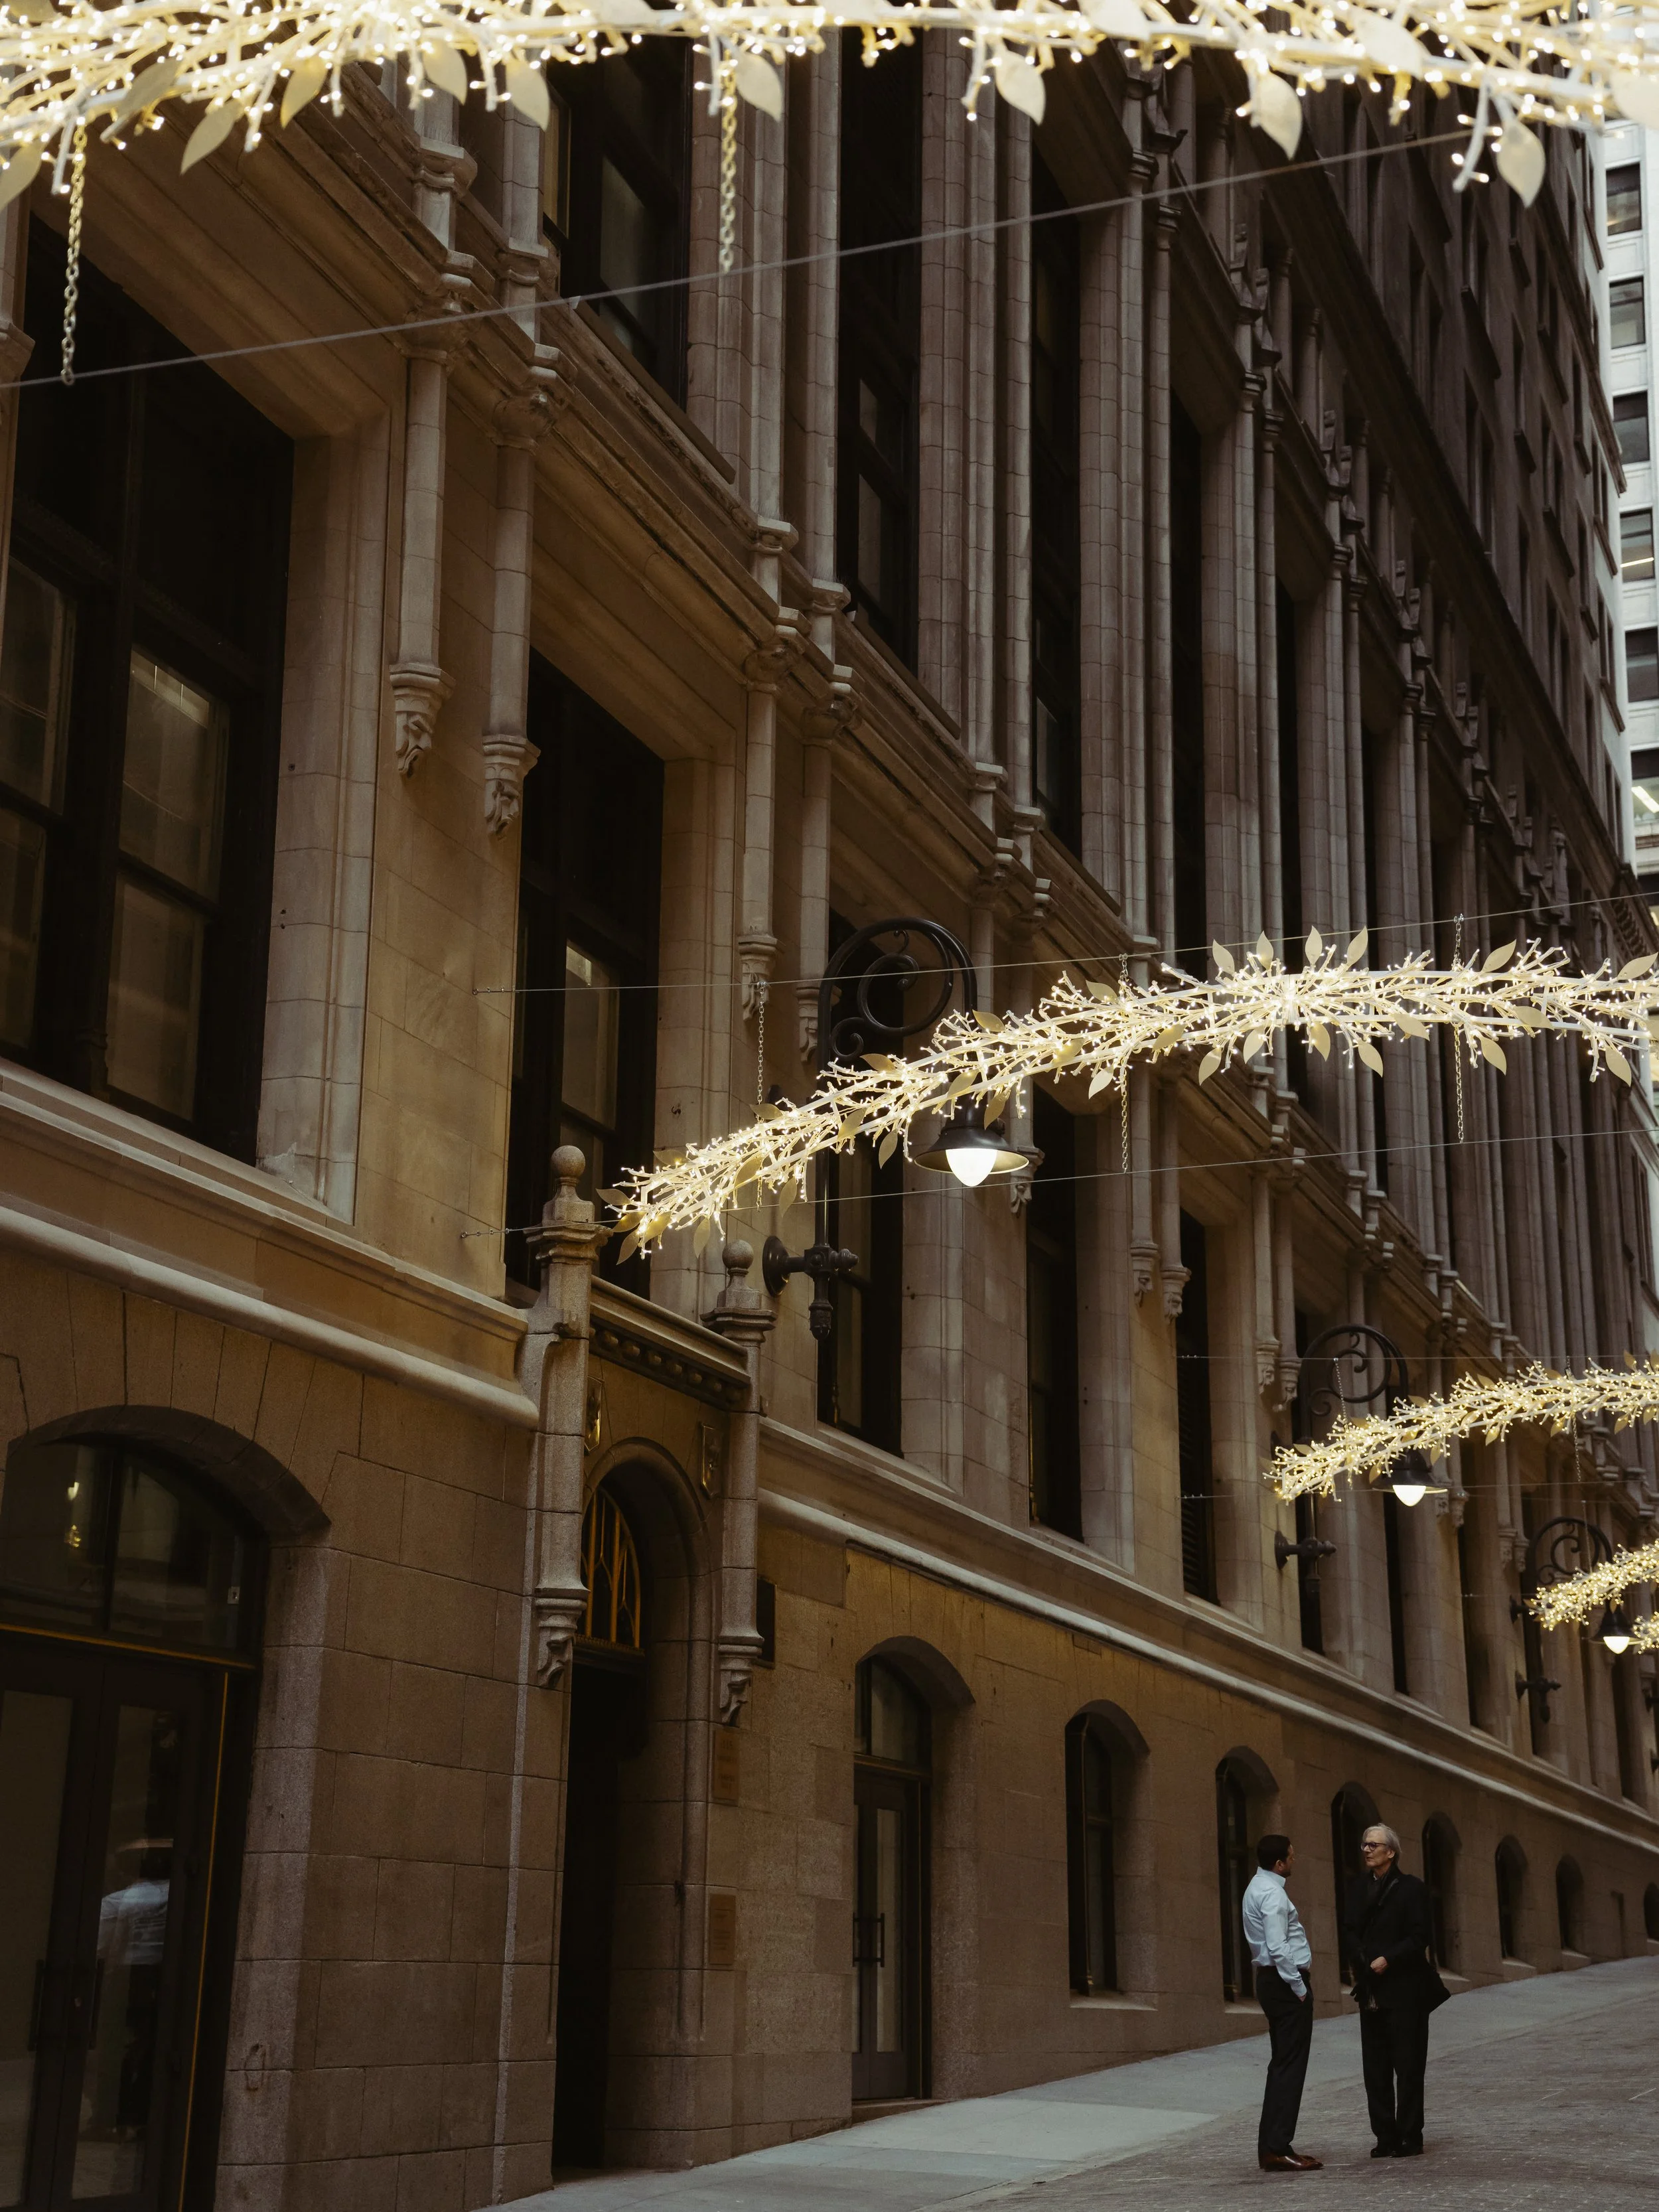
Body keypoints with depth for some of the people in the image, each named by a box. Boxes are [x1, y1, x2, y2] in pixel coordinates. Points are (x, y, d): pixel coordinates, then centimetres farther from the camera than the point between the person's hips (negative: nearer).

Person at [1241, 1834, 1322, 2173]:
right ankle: (1278, 2149, -10)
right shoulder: (1272, 1893, -17)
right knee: (1290, 2066, -9)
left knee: (1283, 2065, 14)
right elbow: (1278, 1948, -23)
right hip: (1284, 1982, -11)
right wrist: (1299, 1986, -15)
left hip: (1272, 1980, 11)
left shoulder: (1261, 1887, 16)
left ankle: (1272, 2146, 16)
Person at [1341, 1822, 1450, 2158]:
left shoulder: (1410, 1888, -5)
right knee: (1375, 2067, 6)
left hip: (1404, 1988, -5)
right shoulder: (1358, 1886, 10)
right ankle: (1385, 2137, 11)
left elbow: (1419, 1937, -9)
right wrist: (1365, 1963, -8)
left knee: (1408, 2065, -1)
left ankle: (1410, 2137, 5)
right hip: (1371, 1989, 5)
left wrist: (1387, 1960, -16)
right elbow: (1350, 1932, 6)